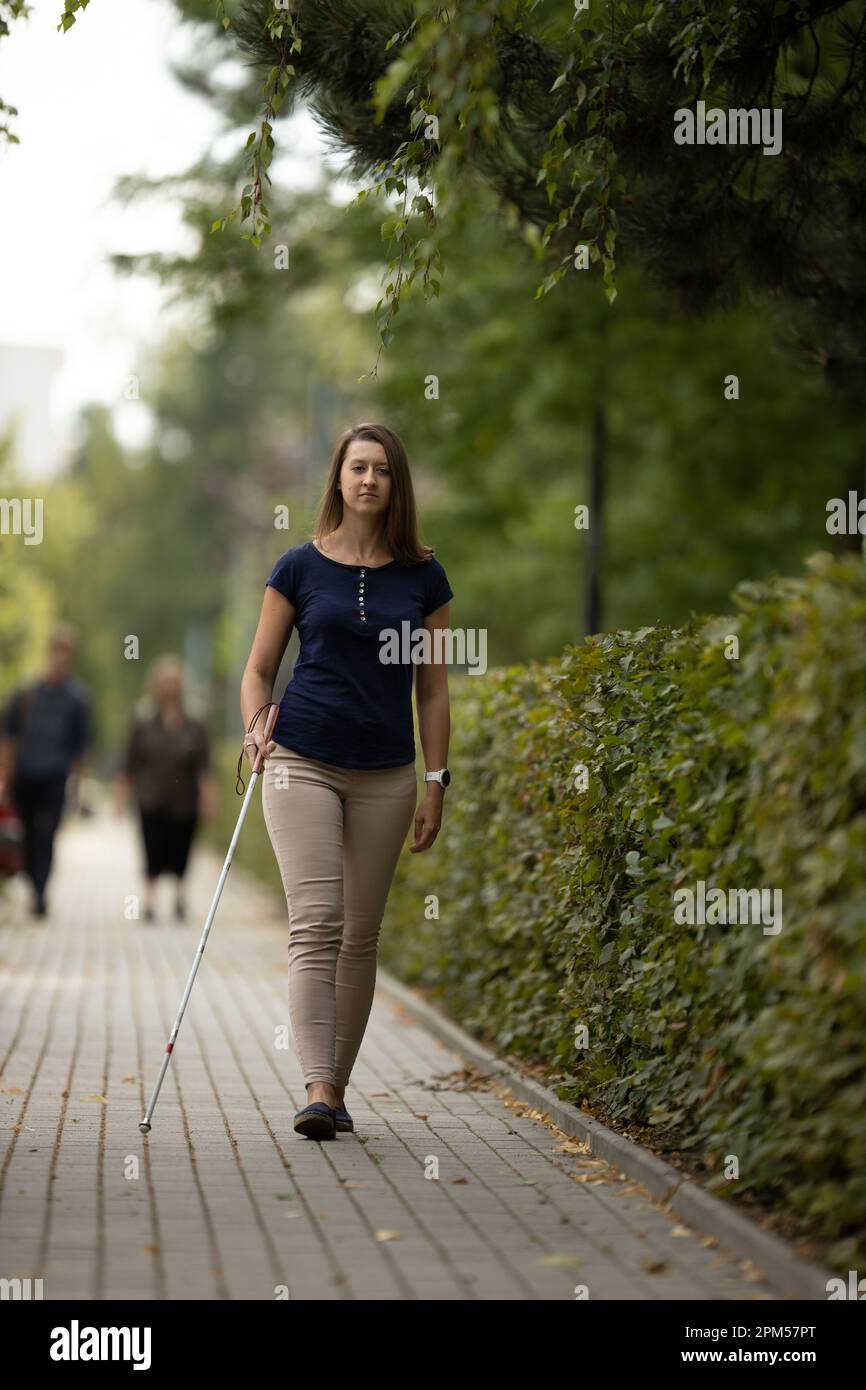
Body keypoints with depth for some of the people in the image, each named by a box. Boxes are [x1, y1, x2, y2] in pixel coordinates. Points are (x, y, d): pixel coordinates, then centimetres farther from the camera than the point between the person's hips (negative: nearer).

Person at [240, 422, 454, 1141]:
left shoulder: (423, 575, 6)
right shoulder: (301, 567, 3)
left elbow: (433, 689, 8)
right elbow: (259, 669, 8)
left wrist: (436, 784, 3)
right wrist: (257, 726, -11)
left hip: (385, 775, 2)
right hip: (303, 764, -2)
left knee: (361, 935, 6)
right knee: (316, 923, -14)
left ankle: (338, 1087, 17)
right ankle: (317, 1091, -19)